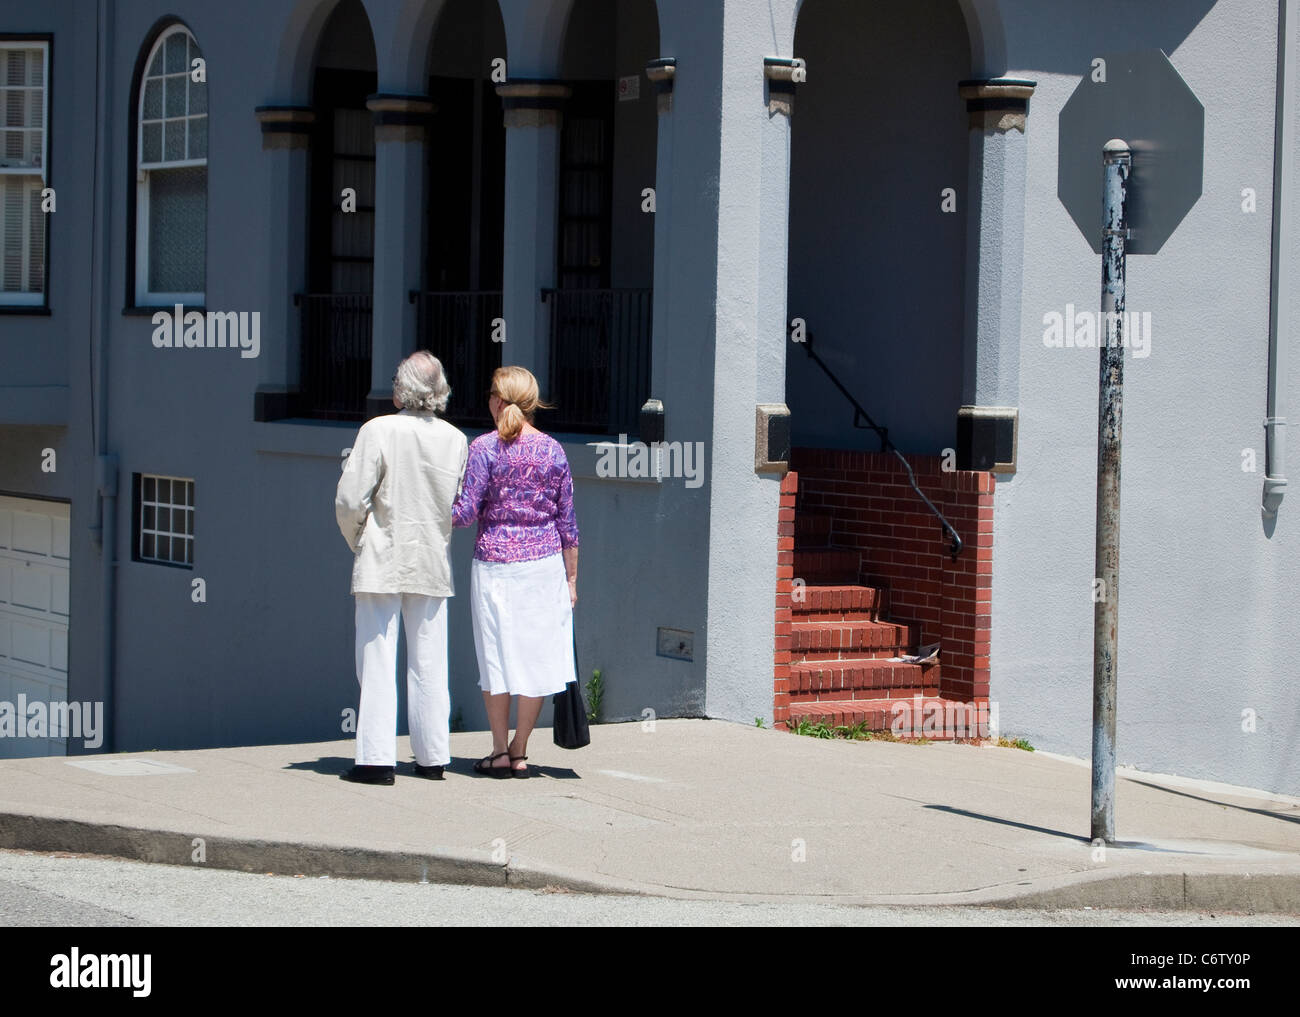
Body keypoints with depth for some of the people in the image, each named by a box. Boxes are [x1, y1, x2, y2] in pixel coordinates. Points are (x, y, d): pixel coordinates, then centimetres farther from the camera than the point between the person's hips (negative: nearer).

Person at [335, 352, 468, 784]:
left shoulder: (378, 431, -12)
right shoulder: (456, 440, -1)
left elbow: (350, 501, -13)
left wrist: (358, 543, 4)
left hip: (382, 563, -4)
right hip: (433, 566, 4)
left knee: (377, 663, 0)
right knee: (429, 665, 10)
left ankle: (377, 759, -2)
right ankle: (433, 756, 14)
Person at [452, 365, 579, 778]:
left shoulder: (484, 447, -7)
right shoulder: (553, 450, 4)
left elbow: (465, 511, -10)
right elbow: (567, 520, 6)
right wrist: (571, 577, 12)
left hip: (495, 561, -2)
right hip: (545, 560, 3)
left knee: (497, 655, 6)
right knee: (536, 655, 7)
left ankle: (500, 752, 9)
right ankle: (520, 752, 10)